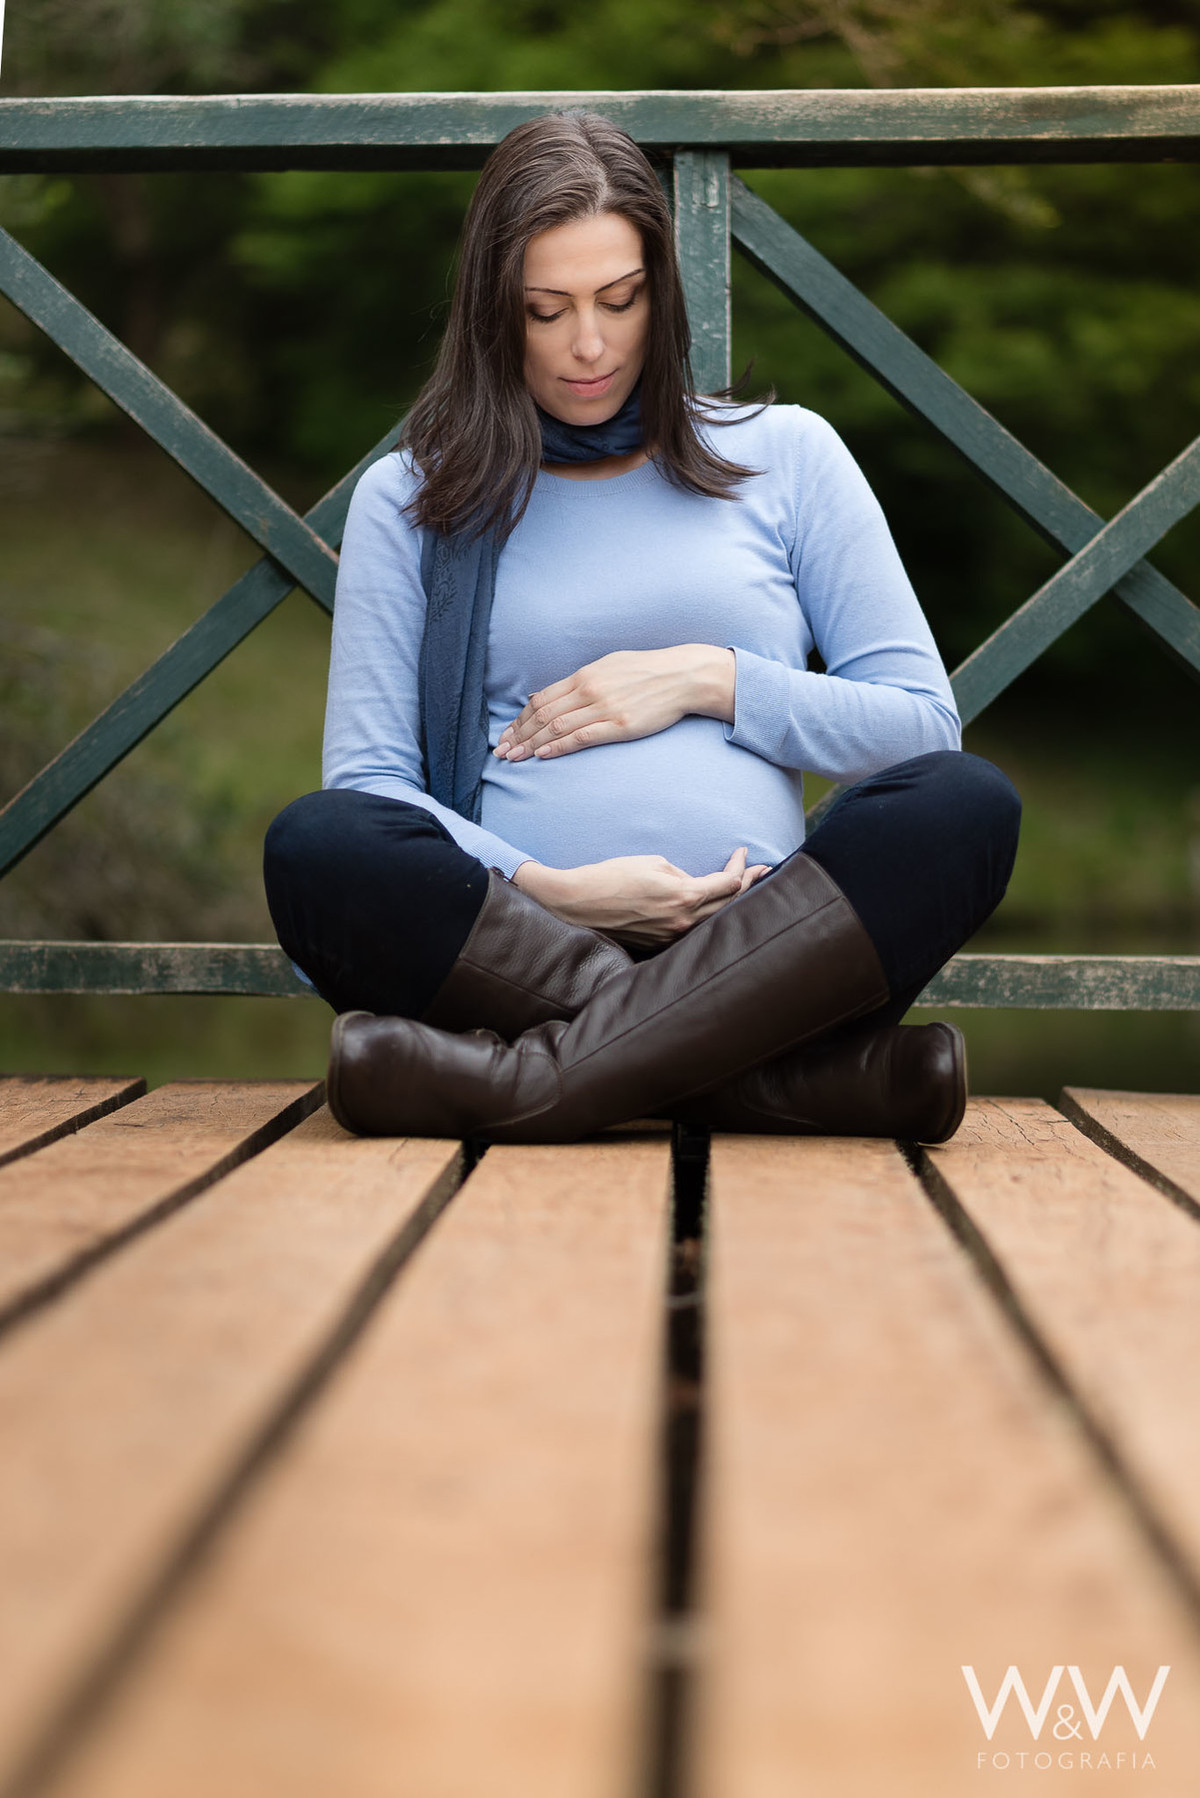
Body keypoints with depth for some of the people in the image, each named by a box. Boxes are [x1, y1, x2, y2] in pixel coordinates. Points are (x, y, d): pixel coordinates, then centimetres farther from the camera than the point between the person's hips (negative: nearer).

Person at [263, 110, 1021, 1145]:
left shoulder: (785, 455, 18)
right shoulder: (410, 498, 16)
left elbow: (925, 723, 13)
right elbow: (369, 779, 5)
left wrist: (713, 681, -1)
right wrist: (549, 893, -12)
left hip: (754, 944, 1)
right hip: (513, 947, 0)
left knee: (967, 806, -27)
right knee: (315, 846, -31)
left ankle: (534, 1078, -36)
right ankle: (812, 1075, -33)